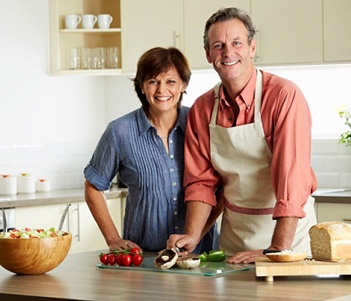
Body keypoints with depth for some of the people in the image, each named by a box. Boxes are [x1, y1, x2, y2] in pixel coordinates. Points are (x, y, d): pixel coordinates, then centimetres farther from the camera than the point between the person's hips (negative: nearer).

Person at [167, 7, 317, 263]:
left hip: (287, 231, -4)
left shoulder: (285, 96, -15)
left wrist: (276, 250, -27)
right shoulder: (201, 110, 4)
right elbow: (202, 181, 9)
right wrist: (192, 237, -6)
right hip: (233, 238, 4)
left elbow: (293, 177, -21)